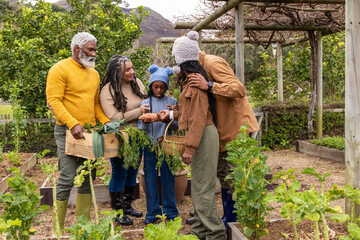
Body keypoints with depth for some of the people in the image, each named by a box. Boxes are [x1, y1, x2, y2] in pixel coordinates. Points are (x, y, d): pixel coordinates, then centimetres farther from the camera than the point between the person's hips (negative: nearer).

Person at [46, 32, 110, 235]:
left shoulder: (94, 73, 16)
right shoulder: (60, 69, -6)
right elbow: (53, 100, -15)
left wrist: (105, 121, 5)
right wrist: (73, 123, -25)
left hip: (89, 131, 7)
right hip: (68, 131, -7)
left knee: (88, 177, 10)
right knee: (67, 178, -9)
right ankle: (58, 228, 5)